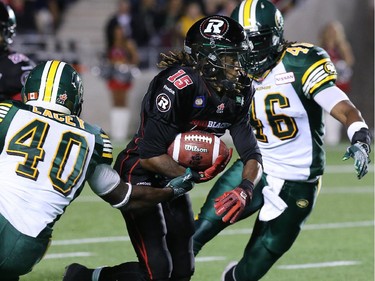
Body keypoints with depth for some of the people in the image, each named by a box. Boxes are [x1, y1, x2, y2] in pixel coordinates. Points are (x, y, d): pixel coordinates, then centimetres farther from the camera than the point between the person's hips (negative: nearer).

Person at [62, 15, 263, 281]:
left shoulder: (238, 94, -5)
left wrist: (245, 189, -25)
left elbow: (253, 156, -5)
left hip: (173, 178, 8)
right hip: (139, 173, -8)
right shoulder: (179, 84, -27)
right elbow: (149, 156, -27)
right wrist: (194, 176, -27)